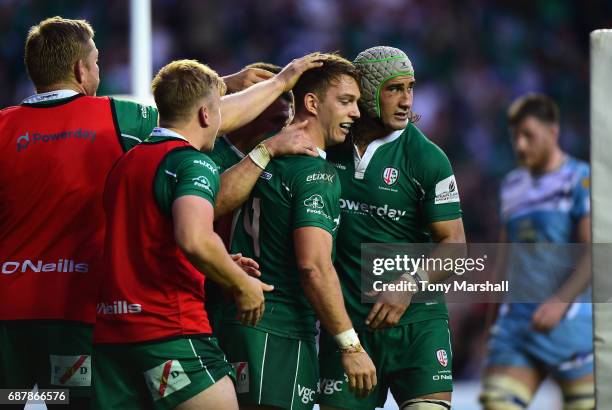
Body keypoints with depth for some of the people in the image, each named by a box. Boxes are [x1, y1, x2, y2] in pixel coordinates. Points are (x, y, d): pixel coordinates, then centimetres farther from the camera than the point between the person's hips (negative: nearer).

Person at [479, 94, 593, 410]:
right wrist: (495, 312, 22)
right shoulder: (512, 186, 17)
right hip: (517, 318, 6)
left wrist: (560, 301, -23)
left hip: (571, 319, -6)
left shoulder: (580, 180, -4)